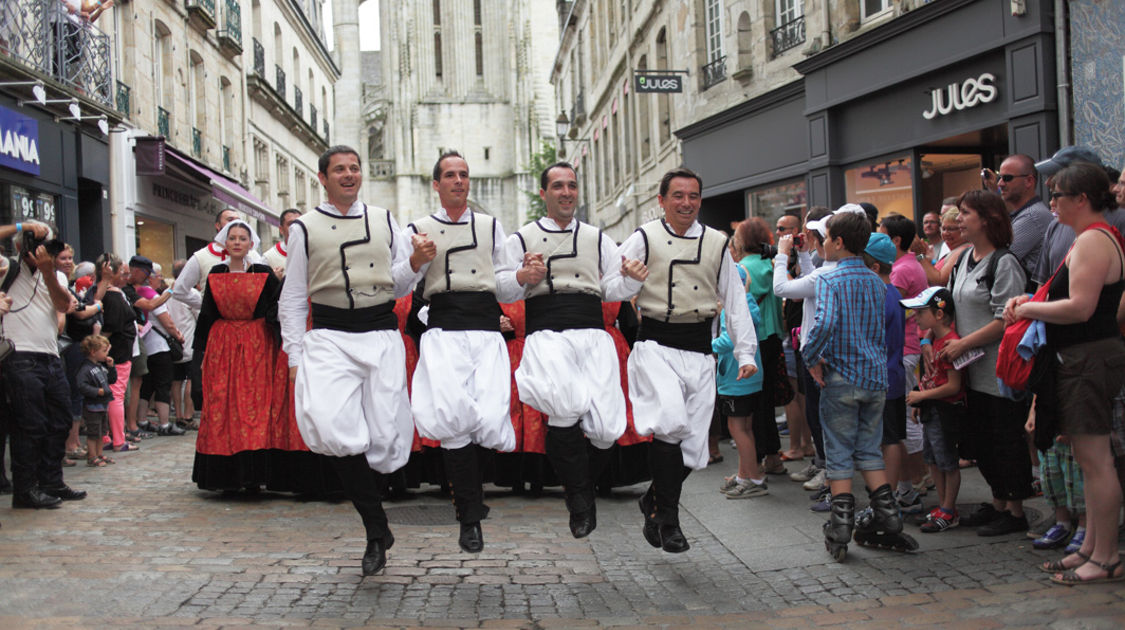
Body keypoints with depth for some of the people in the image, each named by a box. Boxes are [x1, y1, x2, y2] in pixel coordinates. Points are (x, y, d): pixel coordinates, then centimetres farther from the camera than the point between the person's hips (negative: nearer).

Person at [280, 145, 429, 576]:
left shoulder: (384, 221, 15)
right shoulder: (305, 229, 9)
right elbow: (293, 299, 11)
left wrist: (415, 262, -4)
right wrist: (295, 357, 3)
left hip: (382, 335, 2)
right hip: (330, 337, -2)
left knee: (385, 437, -3)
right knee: (333, 429, -22)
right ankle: (377, 529, -9)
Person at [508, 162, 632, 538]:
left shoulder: (597, 239, 23)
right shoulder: (522, 239, 16)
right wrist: (525, 278, -6)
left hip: (592, 335, 3)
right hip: (547, 334, -2)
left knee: (606, 427, -11)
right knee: (565, 408, -29)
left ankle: (583, 487, 20)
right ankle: (579, 503, -12)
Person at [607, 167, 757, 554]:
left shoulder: (716, 244, 12)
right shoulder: (644, 239, 3)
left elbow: (735, 301, 16)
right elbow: (609, 289, 4)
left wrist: (745, 353, 10)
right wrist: (630, 281, -18)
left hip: (699, 351, 4)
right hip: (656, 344, -4)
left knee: (692, 443, 3)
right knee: (670, 422, -25)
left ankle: (654, 501, 29)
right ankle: (667, 518, -14)